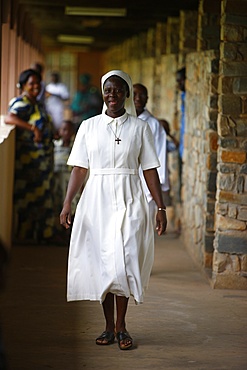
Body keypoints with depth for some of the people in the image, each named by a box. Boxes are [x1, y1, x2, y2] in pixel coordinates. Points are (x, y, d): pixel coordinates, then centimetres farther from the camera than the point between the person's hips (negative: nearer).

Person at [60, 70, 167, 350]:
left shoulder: (140, 128, 4)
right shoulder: (89, 127, 6)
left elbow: (150, 169, 4)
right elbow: (79, 169, 5)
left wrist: (161, 207, -1)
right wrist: (67, 203, -4)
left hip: (128, 201, -1)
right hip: (97, 200, 1)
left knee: (123, 261, -7)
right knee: (101, 262, 2)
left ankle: (121, 325, 5)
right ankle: (109, 326, 11)